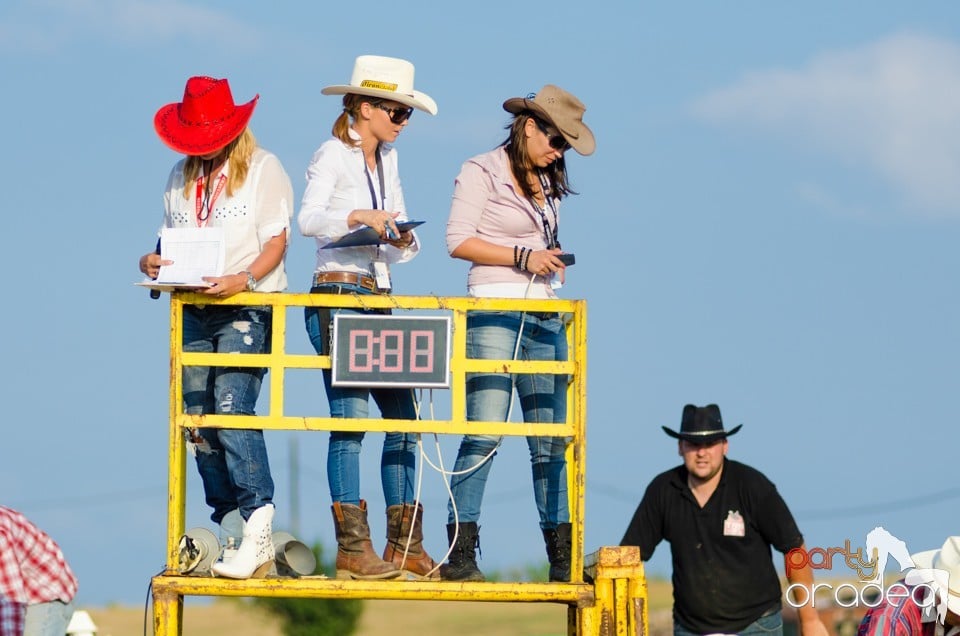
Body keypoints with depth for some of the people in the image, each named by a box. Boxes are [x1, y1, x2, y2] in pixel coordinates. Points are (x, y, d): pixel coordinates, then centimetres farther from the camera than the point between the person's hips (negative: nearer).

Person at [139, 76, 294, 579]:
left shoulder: (262, 169, 0)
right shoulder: (181, 178, 18)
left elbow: (276, 241, -6)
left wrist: (241, 280, -24)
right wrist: (152, 262, -4)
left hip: (247, 307, -6)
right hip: (194, 310, 6)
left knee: (230, 407, -22)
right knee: (197, 420, 0)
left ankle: (258, 527, -25)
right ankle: (231, 532, 5)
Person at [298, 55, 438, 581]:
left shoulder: (388, 159, 19)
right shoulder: (333, 156, -4)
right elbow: (308, 219, -19)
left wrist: (403, 239, -1)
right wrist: (358, 216, -34)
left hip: (380, 299, 8)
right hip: (337, 296, -8)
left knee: (404, 418, 5)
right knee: (351, 417, -13)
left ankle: (404, 546, 11)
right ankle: (352, 550, -14)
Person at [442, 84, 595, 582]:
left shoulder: (547, 183, 21)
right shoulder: (482, 172, 0)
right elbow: (458, 241, -7)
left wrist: (552, 261, 11)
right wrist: (522, 256, -12)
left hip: (544, 314, 7)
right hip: (493, 312, -7)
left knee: (550, 442, 4)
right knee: (483, 435, -13)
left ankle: (562, 556, 5)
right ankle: (460, 553, -12)